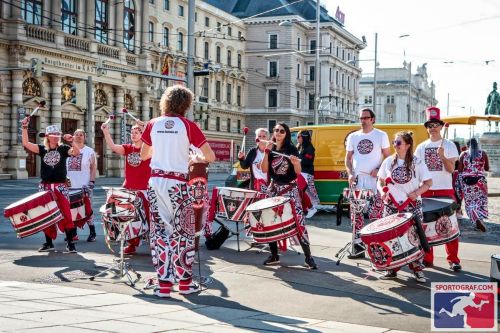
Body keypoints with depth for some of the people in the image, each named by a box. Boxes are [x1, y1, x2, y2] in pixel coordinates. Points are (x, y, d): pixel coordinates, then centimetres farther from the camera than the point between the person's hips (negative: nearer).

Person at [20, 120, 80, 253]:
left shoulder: (63, 148, 0)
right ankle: (48, 243, 18)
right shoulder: (42, 149, 6)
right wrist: (24, 128, -14)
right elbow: (26, 143, -5)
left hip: (60, 186, -3)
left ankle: (70, 243, -5)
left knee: (65, 214, -9)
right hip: (45, 187, 3)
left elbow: (77, 152, -16)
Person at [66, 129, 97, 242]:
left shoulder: (89, 151, 4)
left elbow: (94, 167, 2)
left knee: (87, 210, -3)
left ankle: (92, 232, 9)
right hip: (69, 187, 3)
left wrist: (91, 182, -7)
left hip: (84, 186, -3)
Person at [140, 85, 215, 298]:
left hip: (155, 182, 3)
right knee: (182, 232, 9)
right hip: (178, 183, -3)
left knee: (160, 231, 7)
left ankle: (164, 283, 7)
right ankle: (184, 282, 16)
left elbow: (143, 155, 14)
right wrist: (195, 159, 13)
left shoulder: (153, 124, 4)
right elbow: (210, 157, -6)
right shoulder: (187, 125, -4)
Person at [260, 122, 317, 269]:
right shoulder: (271, 149, 6)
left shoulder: (292, 149, -4)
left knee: (298, 220, -13)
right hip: (274, 188, 4)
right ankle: (274, 255, 14)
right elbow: (264, 170, -3)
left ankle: (308, 257, -10)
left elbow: (298, 172, -6)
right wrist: (266, 152, -11)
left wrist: (295, 162, -27)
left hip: (290, 188, -4)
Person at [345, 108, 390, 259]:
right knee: (356, 214, 4)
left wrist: (379, 169, -13)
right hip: (357, 180, 4)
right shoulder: (353, 137, 13)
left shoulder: (381, 135, 3)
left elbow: (387, 156, 3)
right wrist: (350, 173, -1)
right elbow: (348, 158, 15)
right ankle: (358, 247, 11)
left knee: (377, 214, -8)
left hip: (375, 180, -4)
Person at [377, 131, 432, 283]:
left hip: (412, 205, -2)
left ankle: (417, 268, 8)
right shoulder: (388, 162, 6)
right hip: (391, 205, 2)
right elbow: (380, 182, 12)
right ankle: (392, 268, 13)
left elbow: (428, 183, -1)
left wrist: (416, 193, -17)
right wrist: (383, 192, -8)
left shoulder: (417, 163, -2)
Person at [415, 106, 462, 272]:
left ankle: (453, 259, 3)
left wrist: (442, 156, -23)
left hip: (445, 190, -3)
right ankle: (427, 258, 15)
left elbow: (451, 169, -8)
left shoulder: (449, 145, 1)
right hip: (426, 191, 3)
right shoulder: (421, 148, 9)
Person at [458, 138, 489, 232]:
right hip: (479, 180, 0)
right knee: (481, 200, 6)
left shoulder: (463, 154, 2)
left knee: (469, 201, 7)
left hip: (466, 180, 1)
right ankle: (480, 218, -16)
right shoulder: (483, 153, 2)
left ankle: (476, 219, -9)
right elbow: (487, 168, 8)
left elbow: (459, 170, 0)